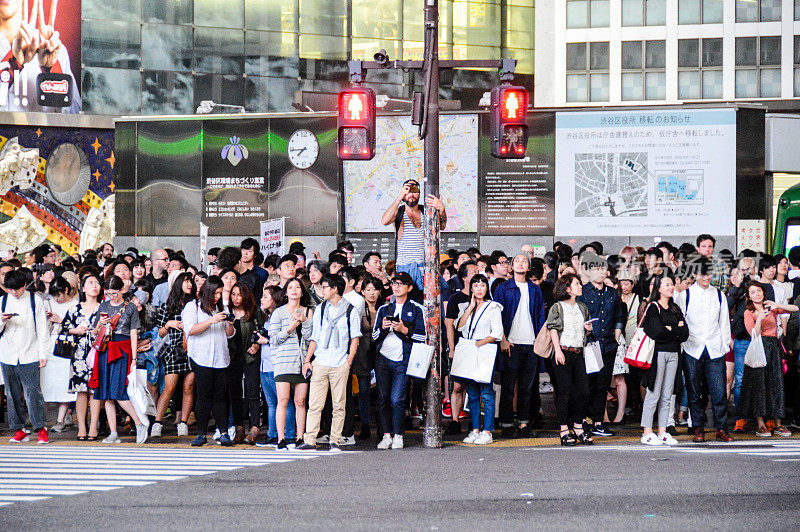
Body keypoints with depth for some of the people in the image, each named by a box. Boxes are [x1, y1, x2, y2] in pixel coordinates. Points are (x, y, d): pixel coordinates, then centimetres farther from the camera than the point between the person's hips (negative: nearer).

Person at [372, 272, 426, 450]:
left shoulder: (416, 309, 7)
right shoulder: (384, 309, 17)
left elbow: (422, 336, 2)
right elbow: (374, 336, 16)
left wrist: (405, 330, -13)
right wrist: (382, 328, -5)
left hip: (402, 361, -4)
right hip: (383, 358, 4)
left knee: (397, 400, -12)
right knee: (383, 398, 1)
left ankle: (398, 436, -3)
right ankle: (386, 435, 7)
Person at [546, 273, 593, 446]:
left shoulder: (582, 307, 17)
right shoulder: (557, 307, 1)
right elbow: (553, 329, -4)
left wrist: (588, 329, 2)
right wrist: (557, 350, -14)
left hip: (579, 353, 5)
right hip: (563, 353, -5)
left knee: (583, 391, -2)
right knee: (565, 391, -6)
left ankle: (578, 427, 9)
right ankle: (564, 430, -1)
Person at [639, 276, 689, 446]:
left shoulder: (675, 309, 18)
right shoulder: (653, 307, -2)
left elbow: (685, 334, 7)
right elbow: (656, 332, -16)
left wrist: (668, 329, -7)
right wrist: (676, 330, -3)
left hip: (673, 354, 6)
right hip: (657, 353, -6)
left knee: (667, 396, 6)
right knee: (653, 394, -6)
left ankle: (663, 432, 9)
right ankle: (647, 433, -3)